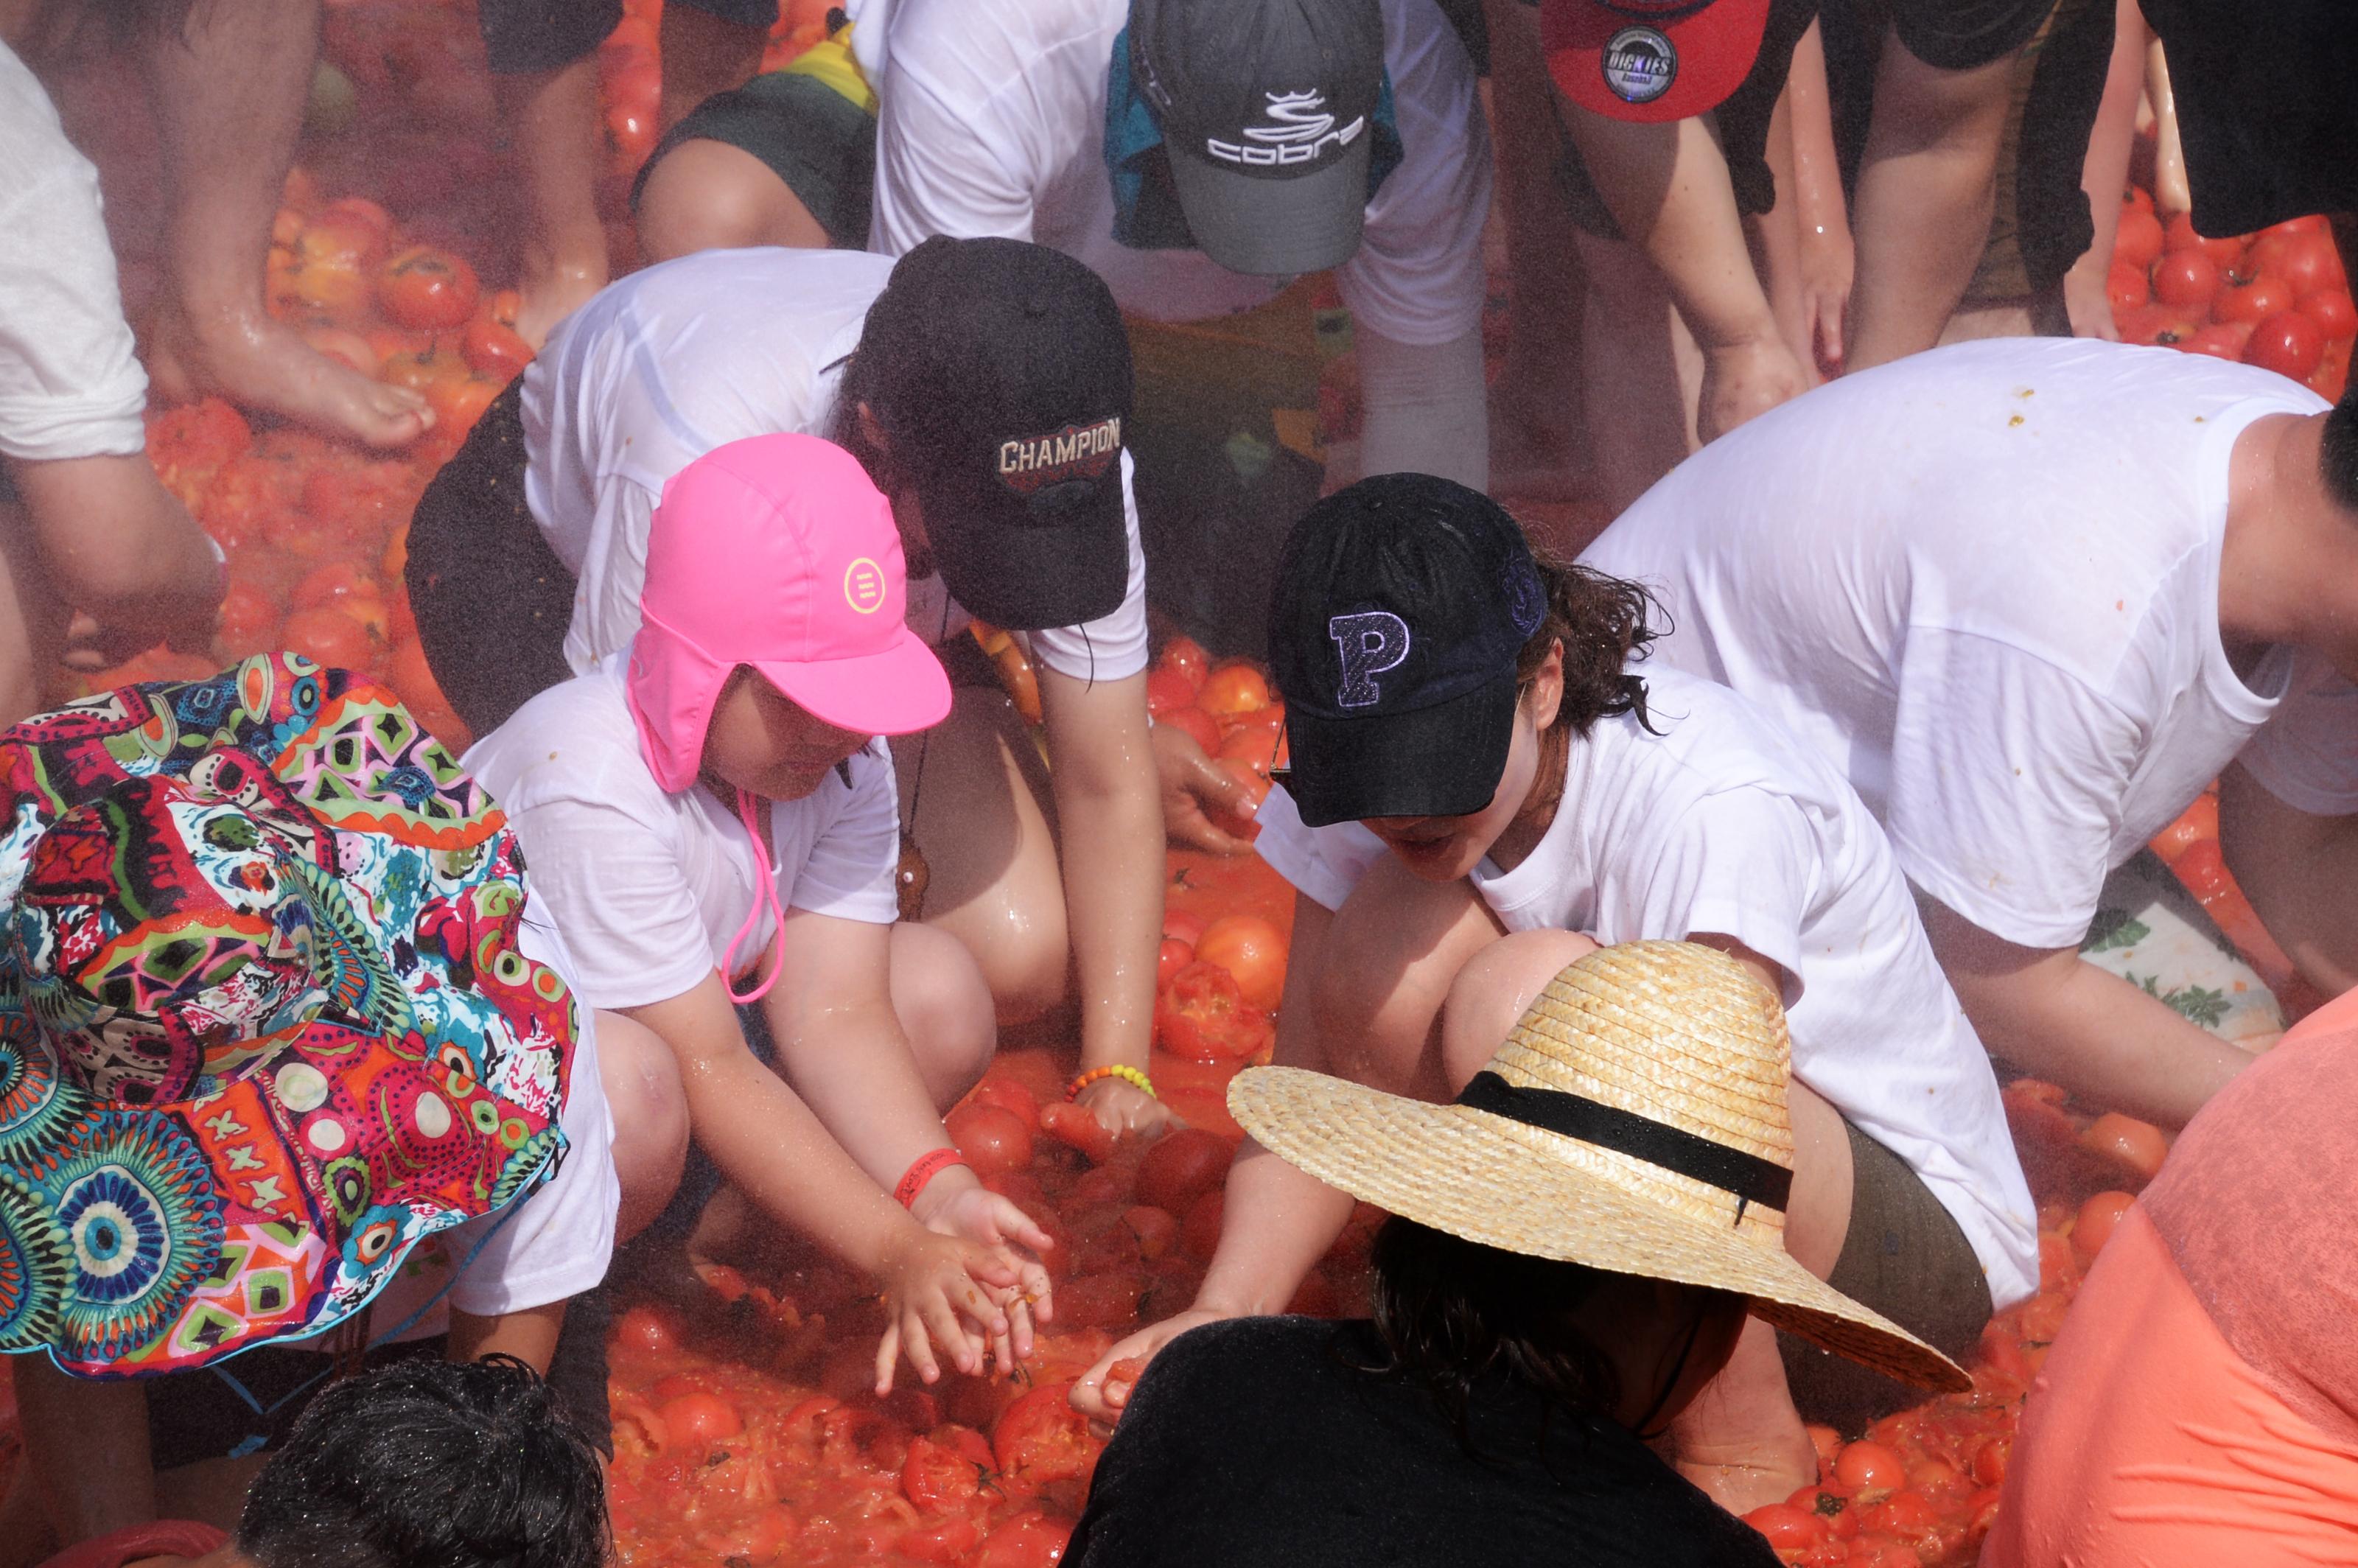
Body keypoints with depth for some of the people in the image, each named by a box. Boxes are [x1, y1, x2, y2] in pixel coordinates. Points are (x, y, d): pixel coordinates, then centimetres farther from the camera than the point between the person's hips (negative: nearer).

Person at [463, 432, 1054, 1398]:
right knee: (629, 1092, -41)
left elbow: (831, 1009, -17)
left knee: (942, 993, -10)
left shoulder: (842, 758, -12)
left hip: (666, 1018, 7)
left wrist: (938, 1195, -33)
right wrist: (895, 1255, -34)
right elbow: (710, 1072, -32)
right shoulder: (591, 790, -33)